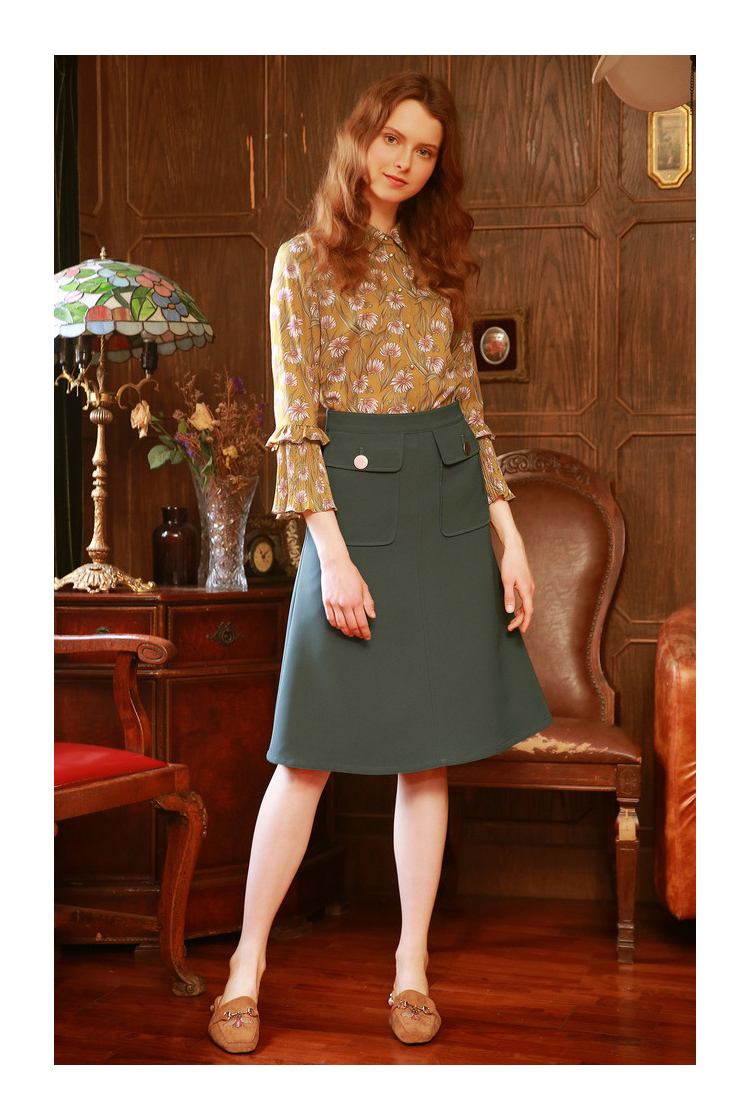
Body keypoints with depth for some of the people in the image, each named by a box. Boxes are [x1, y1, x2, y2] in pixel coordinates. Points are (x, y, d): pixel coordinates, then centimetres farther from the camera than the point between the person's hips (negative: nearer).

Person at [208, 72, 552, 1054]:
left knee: (429, 751, 6)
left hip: (450, 509, 4)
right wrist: (333, 557, -15)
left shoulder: (437, 263, 13)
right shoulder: (306, 261, 0)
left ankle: (413, 964, 16)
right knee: (312, 752, -2)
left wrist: (510, 537, 5)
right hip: (356, 503, -4)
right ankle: (249, 961, 13)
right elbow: (297, 421, -7)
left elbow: (470, 407, 13)